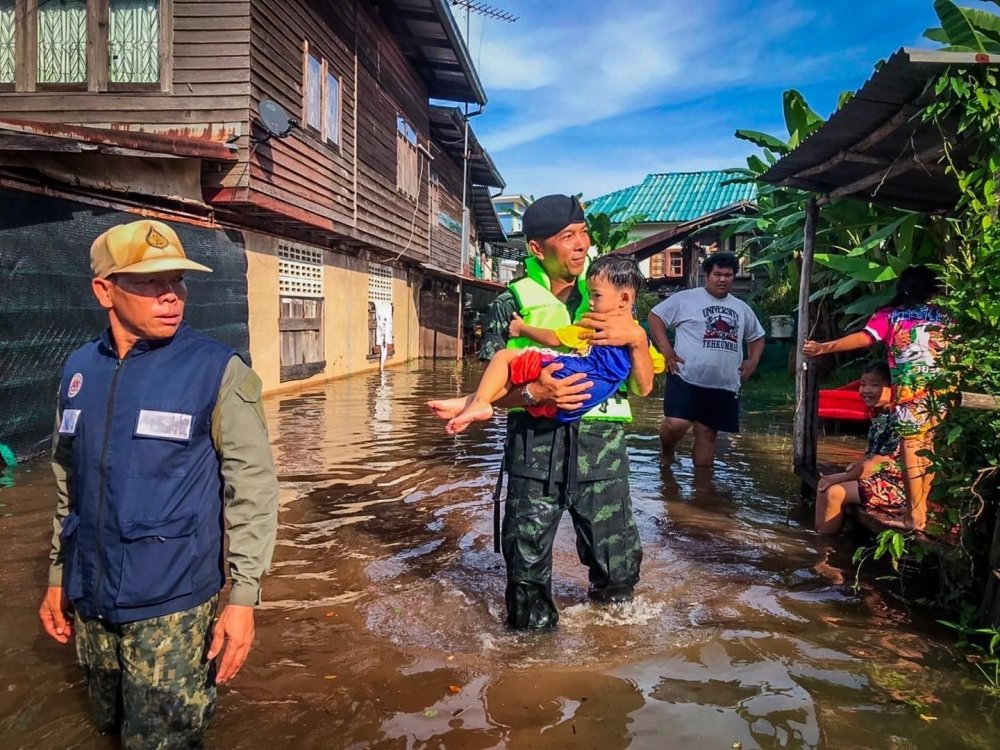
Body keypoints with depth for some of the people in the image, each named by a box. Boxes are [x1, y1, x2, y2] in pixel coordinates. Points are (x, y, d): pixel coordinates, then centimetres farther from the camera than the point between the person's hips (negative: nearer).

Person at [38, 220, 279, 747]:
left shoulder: (217, 371, -13)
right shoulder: (79, 370, 2)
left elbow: (252, 489, -13)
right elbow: (69, 484, 12)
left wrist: (244, 598, -14)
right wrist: (58, 578, 14)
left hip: (172, 600, -5)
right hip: (91, 599, 6)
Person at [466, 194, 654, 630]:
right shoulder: (512, 304, 2)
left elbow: (643, 387, 8)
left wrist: (636, 339, -11)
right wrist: (534, 393, -19)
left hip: (600, 445, 2)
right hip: (535, 444, -2)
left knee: (618, 572, 9)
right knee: (527, 571, 5)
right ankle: (532, 627, 33)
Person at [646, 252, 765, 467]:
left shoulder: (742, 308, 16)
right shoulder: (685, 298, -1)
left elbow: (757, 336, 29)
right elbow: (655, 316, -2)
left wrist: (753, 361, 12)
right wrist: (667, 351, -11)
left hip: (724, 385, 5)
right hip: (686, 378, -5)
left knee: (707, 433, 9)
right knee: (676, 424, -18)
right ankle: (666, 454, 15)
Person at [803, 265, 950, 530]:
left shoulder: (890, 314, 1)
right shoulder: (943, 315, 12)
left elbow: (863, 338, -13)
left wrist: (824, 347, -15)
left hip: (910, 391, -4)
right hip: (942, 390, 4)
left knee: (911, 449, 2)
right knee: (928, 448, 13)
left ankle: (915, 515, 4)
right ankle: (921, 509, 21)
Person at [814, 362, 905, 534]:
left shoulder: (895, 419, -21)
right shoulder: (878, 416, 9)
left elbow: (876, 463, -20)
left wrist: (838, 479, -14)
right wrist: (859, 464, 2)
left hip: (894, 485, -10)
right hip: (879, 477, 10)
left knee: (834, 492, -18)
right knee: (824, 483, 8)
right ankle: (818, 533, 6)